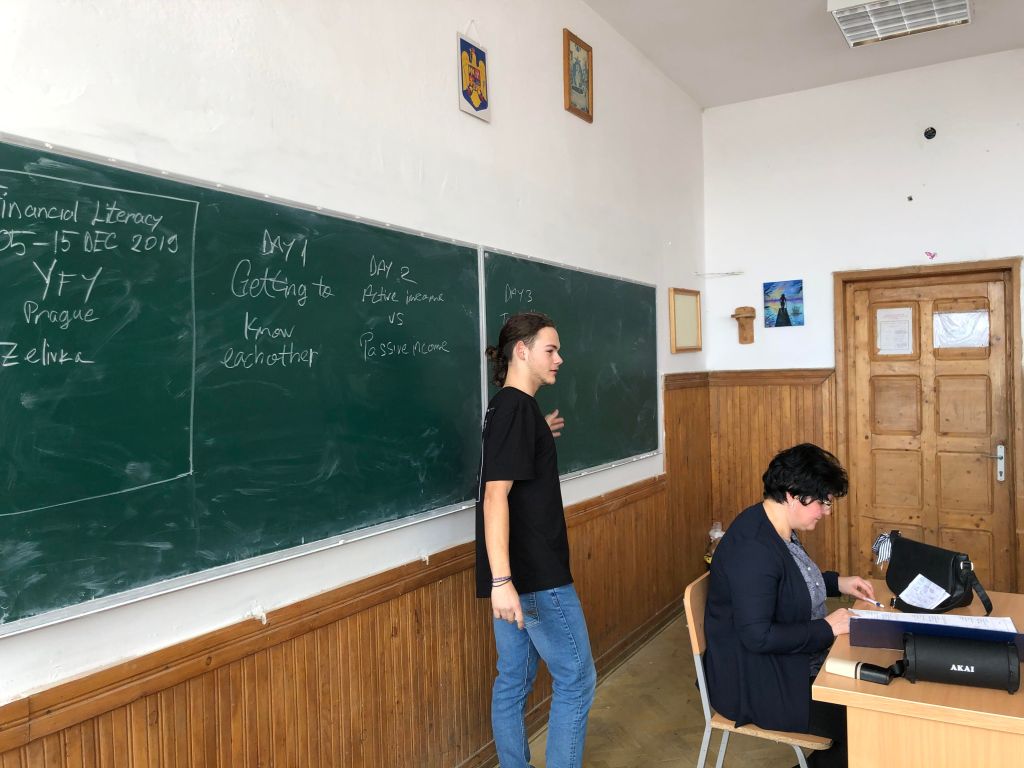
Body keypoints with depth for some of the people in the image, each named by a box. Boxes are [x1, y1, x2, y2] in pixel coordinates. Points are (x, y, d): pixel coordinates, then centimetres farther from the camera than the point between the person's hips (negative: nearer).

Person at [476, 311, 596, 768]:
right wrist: (501, 580, -29)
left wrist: (540, 436, 21)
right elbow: (495, 494, -25)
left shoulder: (506, 407, 12)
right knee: (576, 680, 3)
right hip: (536, 576, -9)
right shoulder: (516, 408, -16)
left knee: (514, 680, 16)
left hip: (514, 575, 9)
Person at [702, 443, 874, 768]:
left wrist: (838, 582, 7)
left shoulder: (777, 527, 1)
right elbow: (757, 636, -30)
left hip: (792, 661, 10)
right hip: (759, 685, -10)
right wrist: (827, 628, -21)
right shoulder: (753, 549, -30)